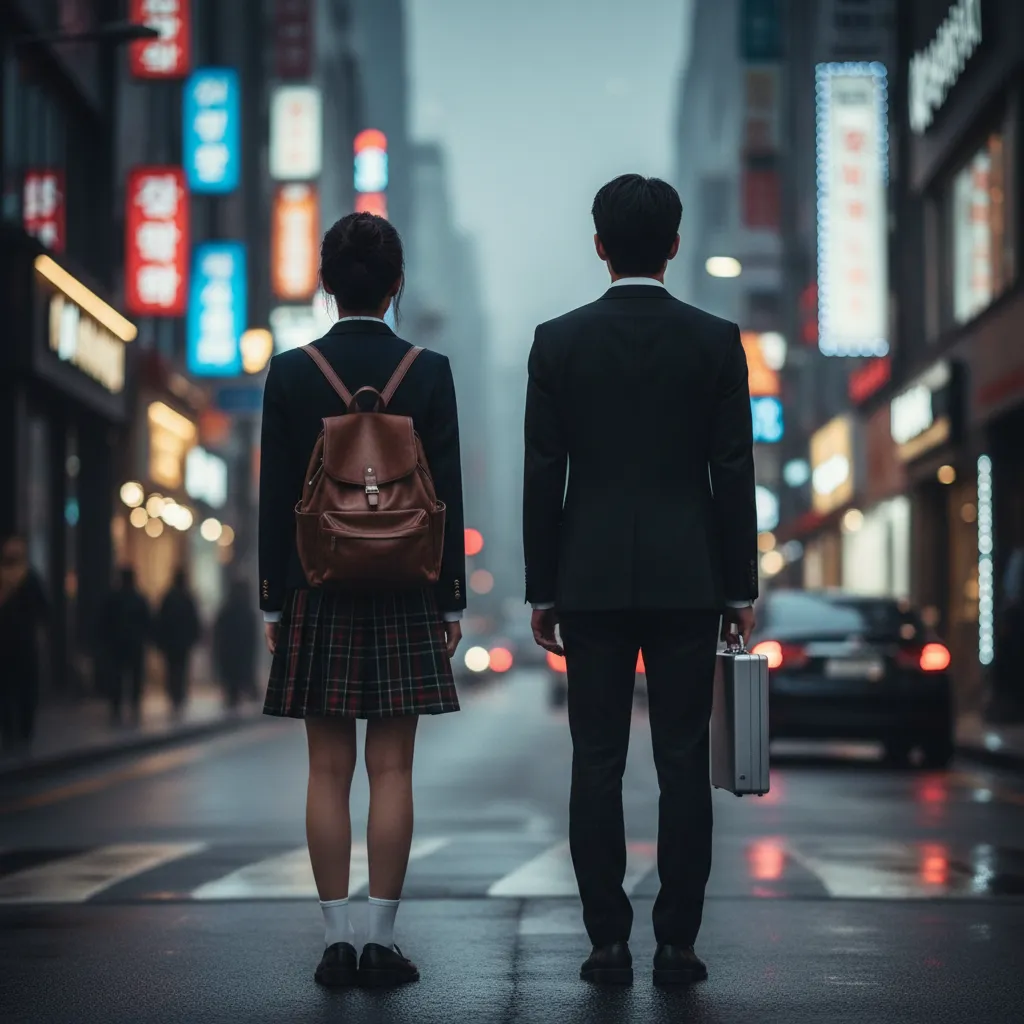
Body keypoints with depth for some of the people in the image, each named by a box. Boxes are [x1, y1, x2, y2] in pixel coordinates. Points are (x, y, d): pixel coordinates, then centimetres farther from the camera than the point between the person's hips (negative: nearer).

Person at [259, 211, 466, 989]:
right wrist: (452, 600, 5)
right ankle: (382, 940, 3)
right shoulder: (429, 372, -4)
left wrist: (274, 601, 5)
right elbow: (447, 494, -2)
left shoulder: (291, 373, -3)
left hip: (318, 589, 0)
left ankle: (337, 940, 6)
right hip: (405, 590, 0)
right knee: (392, 768, 2)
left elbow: (276, 496, -2)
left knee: (329, 770, 4)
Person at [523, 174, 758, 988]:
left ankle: (609, 943, 4)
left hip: (591, 580, 0)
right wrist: (741, 590, 5)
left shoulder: (559, 341, -1)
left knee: (597, 766, 4)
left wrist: (543, 591, 6)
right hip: (688, 580, 0)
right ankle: (677, 944, 4)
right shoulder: (716, 341, -1)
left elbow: (543, 476, 0)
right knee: (683, 765, 3)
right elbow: (734, 474, -1)